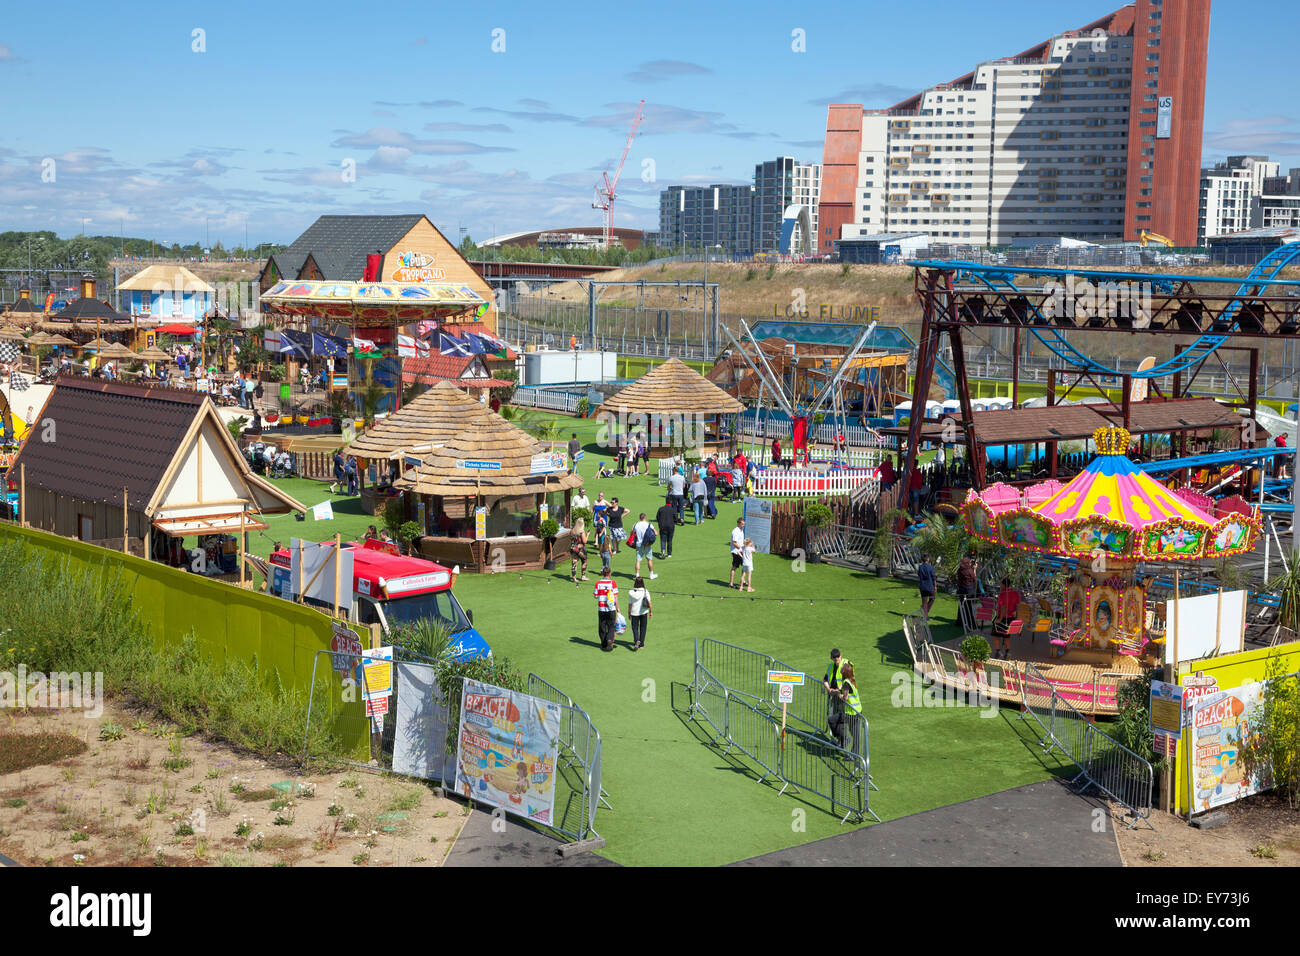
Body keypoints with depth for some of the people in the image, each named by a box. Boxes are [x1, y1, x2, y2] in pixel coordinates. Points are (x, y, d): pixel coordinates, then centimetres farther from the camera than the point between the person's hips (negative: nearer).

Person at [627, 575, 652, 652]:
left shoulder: (631, 592, -10)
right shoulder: (645, 592, -10)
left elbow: (630, 604, -4)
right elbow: (649, 602, -10)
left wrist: (629, 613, 7)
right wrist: (651, 611, 3)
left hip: (634, 613, -1)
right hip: (644, 612, 1)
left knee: (634, 628, 10)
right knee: (642, 628, 14)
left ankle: (636, 641, -14)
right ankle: (641, 644, 19)